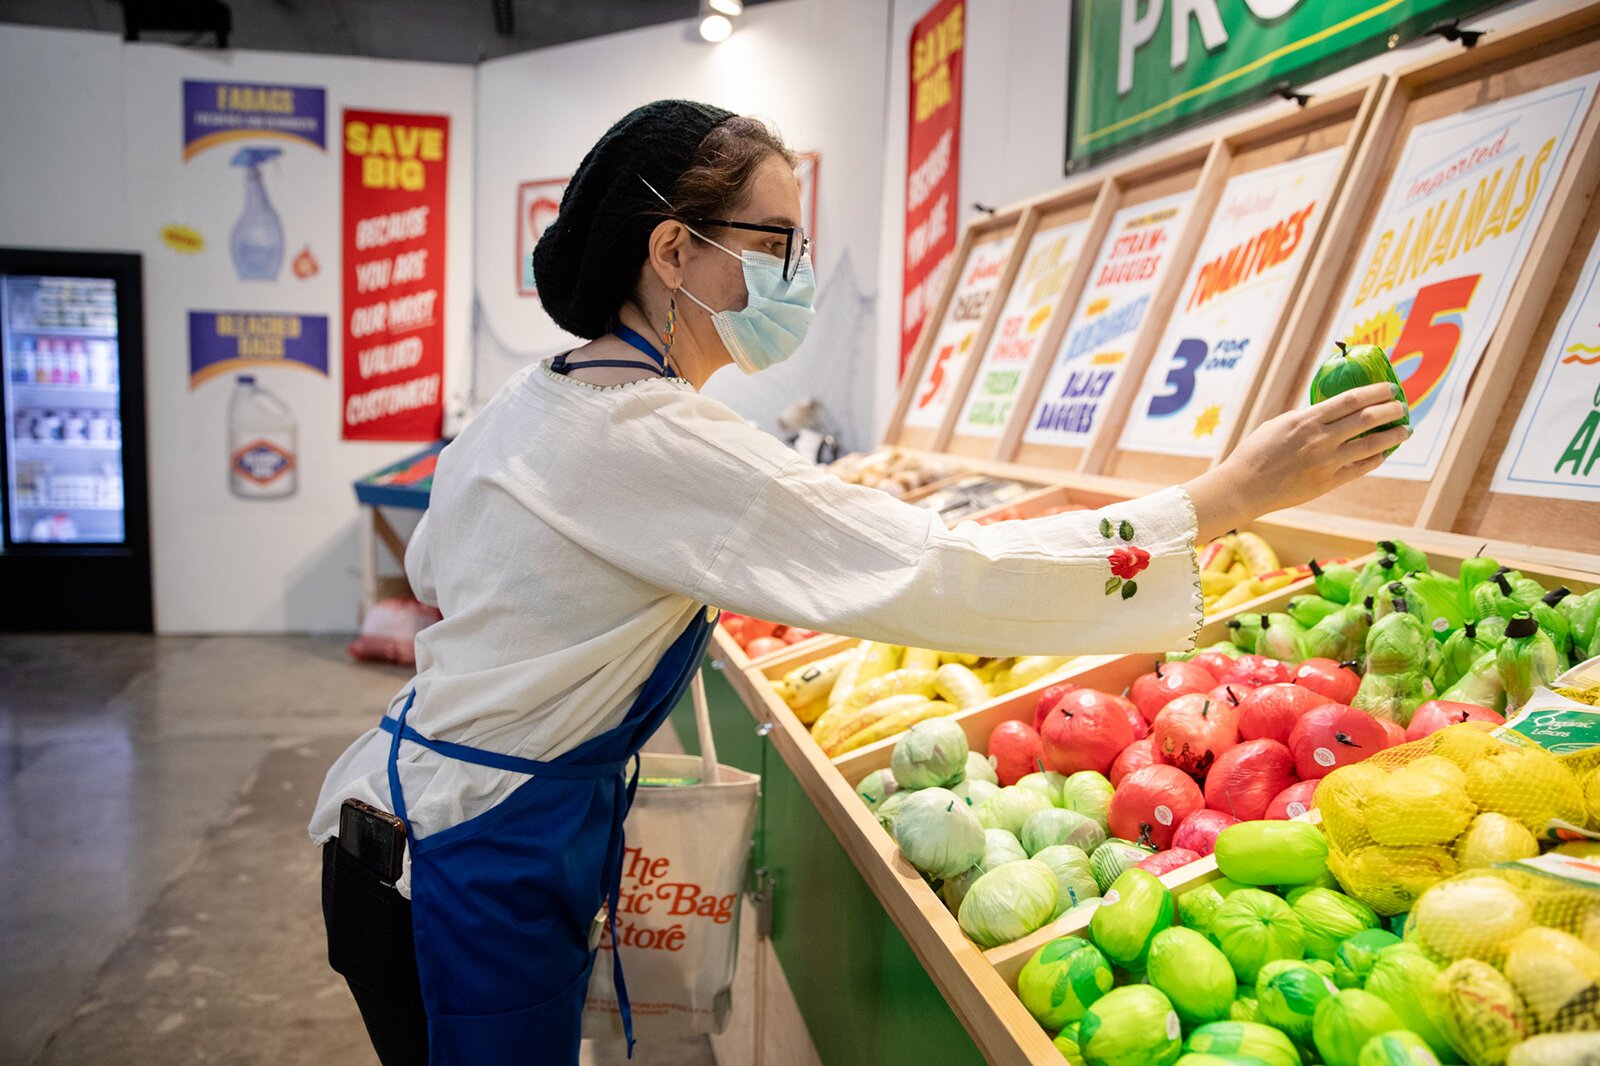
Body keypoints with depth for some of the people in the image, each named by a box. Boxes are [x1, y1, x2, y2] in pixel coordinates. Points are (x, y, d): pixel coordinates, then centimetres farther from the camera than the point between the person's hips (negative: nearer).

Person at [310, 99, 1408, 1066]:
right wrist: (1226, 497, -28)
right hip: (474, 879, -9)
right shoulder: (651, 441, -27)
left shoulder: (537, 398, 3)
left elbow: (434, 566, 17)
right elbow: (935, 573, -32)